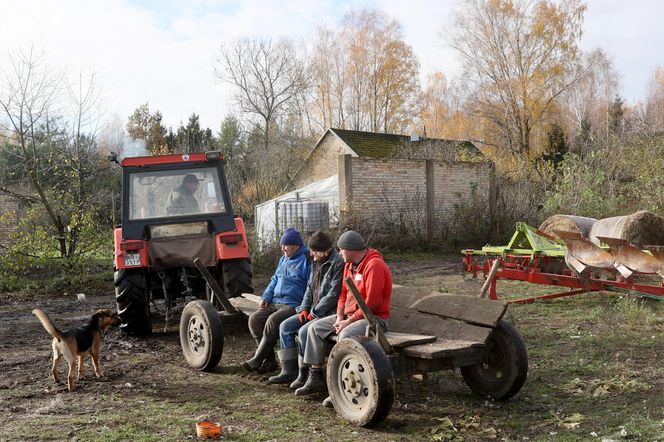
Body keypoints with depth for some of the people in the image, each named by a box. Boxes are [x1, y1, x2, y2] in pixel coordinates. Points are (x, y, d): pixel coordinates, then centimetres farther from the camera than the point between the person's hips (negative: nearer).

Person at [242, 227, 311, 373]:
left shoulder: (307, 260, -6)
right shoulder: (283, 259, 20)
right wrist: (266, 297, 10)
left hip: (294, 305, -8)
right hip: (276, 303, 8)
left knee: (272, 321, -30)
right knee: (254, 318, -12)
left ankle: (257, 360, -19)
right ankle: (269, 360, -10)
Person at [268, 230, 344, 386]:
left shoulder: (338, 264, -16)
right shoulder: (317, 263, 13)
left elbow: (333, 294, -21)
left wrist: (315, 312, -15)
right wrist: (304, 308, 5)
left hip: (329, 312, -9)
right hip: (314, 311, 10)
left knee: (304, 331, -28)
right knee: (285, 326, 0)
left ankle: (304, 374, -12)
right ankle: (289, 371, 3)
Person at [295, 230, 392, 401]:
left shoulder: (374, 265, -18)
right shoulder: (349, 265, 12)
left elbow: (372, 303, -23)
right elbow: (344, 293, 15)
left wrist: (349, 321, -18)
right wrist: (340, 317, -1)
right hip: (349, 315, 10)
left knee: (346, 335, -36)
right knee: (316, 327, 5)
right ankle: (315, 378, 8)